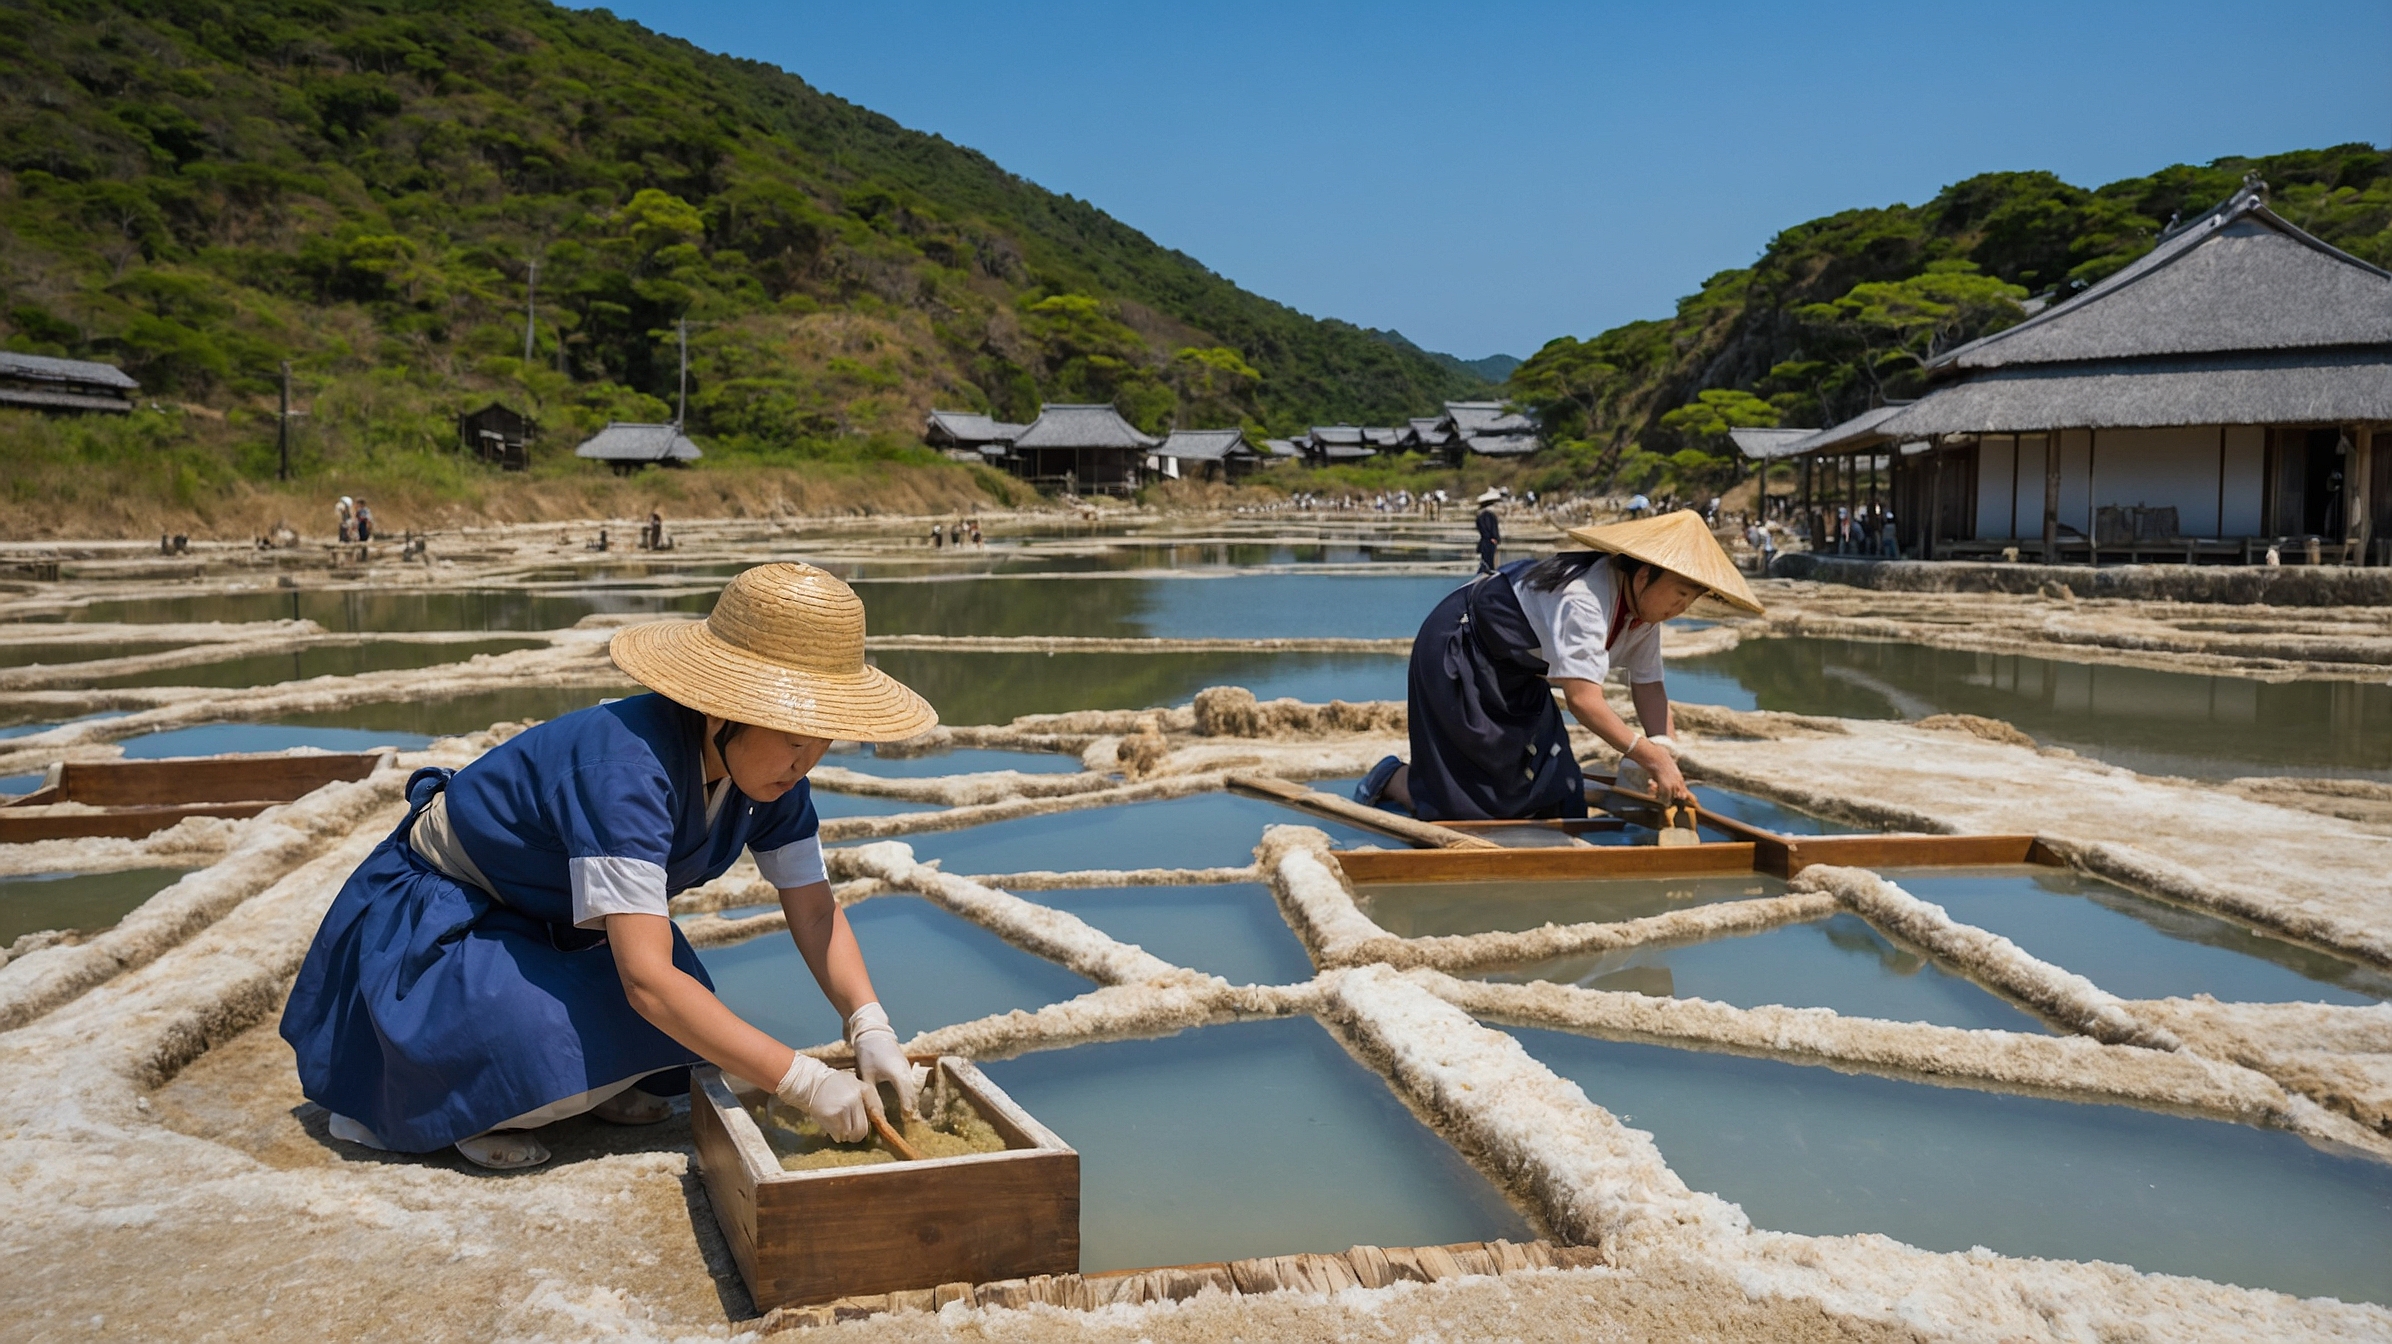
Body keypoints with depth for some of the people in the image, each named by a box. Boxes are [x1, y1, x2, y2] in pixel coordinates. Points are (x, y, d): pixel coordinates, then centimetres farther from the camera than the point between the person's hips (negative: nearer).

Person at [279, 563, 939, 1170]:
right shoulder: (625, 771, -40)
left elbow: (815, 908, -10)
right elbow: (646, 977, -44)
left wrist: (871, 1026, -27)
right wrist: (805, 1082, -45)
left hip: (556, 920, 8)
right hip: (434, 914, -7)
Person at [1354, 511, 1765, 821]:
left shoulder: (1643, 605, -8)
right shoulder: (1584, 600, -36)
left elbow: (1648, 684, -7)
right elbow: (1584, 699, -43)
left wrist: (1665, 753, -22)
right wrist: (1652, 759, -43)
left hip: (1513, 674, 9)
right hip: (1457, 654, -9)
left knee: (1554, 800, 7)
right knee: (1468, 805, -11)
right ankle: (1392, 779, 13)